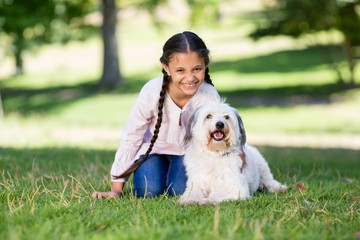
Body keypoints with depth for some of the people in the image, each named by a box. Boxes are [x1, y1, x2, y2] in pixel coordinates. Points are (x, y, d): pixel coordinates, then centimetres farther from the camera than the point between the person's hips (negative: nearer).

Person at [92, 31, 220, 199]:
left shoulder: (210, 97, -30)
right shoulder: (151, 92, -32)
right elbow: (130, 139, -19)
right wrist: (116, 189, -15)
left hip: (188, 149, 1)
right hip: (154, 147, -1)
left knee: (179, 191, -21)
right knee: (148, 191, -22)